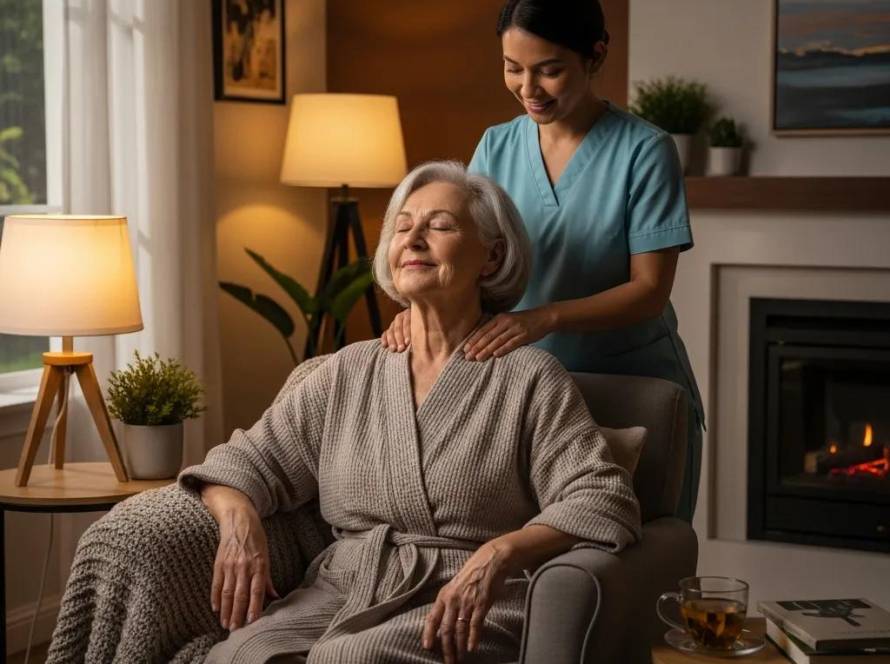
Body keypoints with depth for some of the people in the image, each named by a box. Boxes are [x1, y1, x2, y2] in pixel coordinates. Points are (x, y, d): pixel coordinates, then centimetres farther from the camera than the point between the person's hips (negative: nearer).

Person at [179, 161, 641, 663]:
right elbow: (249, 462, 15)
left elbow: (606, 502, -8)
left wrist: (499, 555, -24)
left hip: (471, 614, -3)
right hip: (340, 595, 4)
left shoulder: (529, 377, 2)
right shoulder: (349, 372, 16)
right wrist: (238, 516, -9)